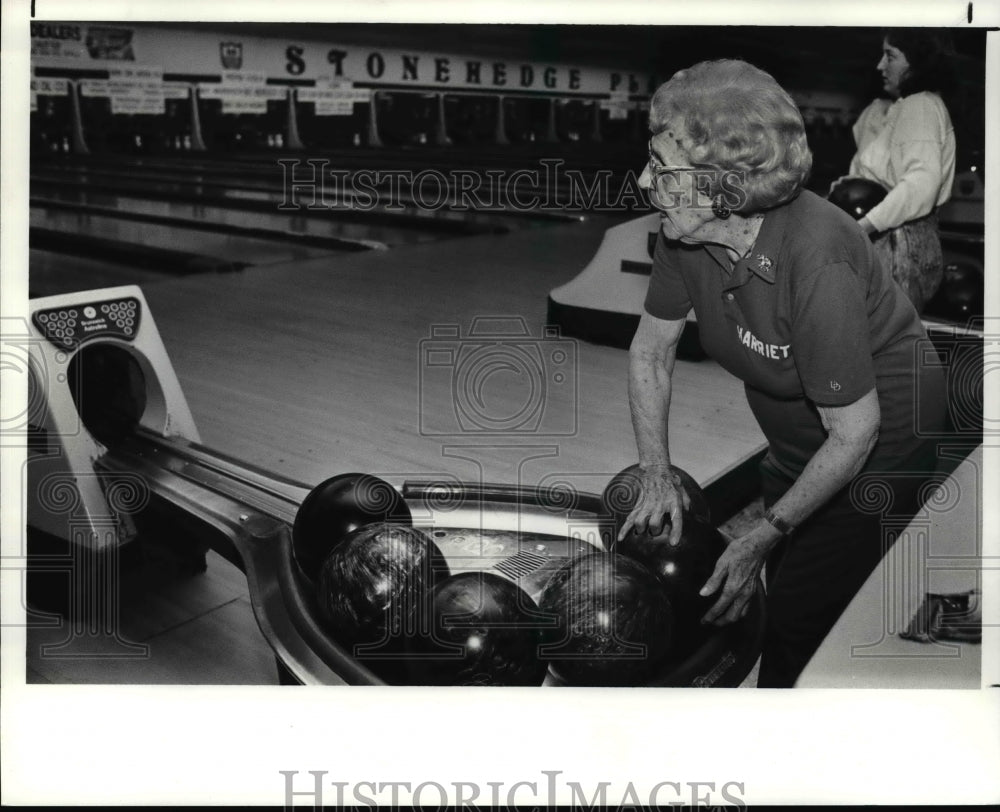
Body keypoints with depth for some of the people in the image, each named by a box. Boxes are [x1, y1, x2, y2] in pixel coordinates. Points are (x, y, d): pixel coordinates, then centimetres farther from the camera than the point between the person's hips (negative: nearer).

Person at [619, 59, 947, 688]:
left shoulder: (815, 262, -35)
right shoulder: (684, 236, -16)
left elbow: (854, 433, -26)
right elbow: (650, 353, 0)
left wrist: (765, 536, -19)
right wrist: (657, 472, -7)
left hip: (876, 441, -6)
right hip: (795, 441, 6)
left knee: (805, 627, -4)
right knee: (780, 589, 16)